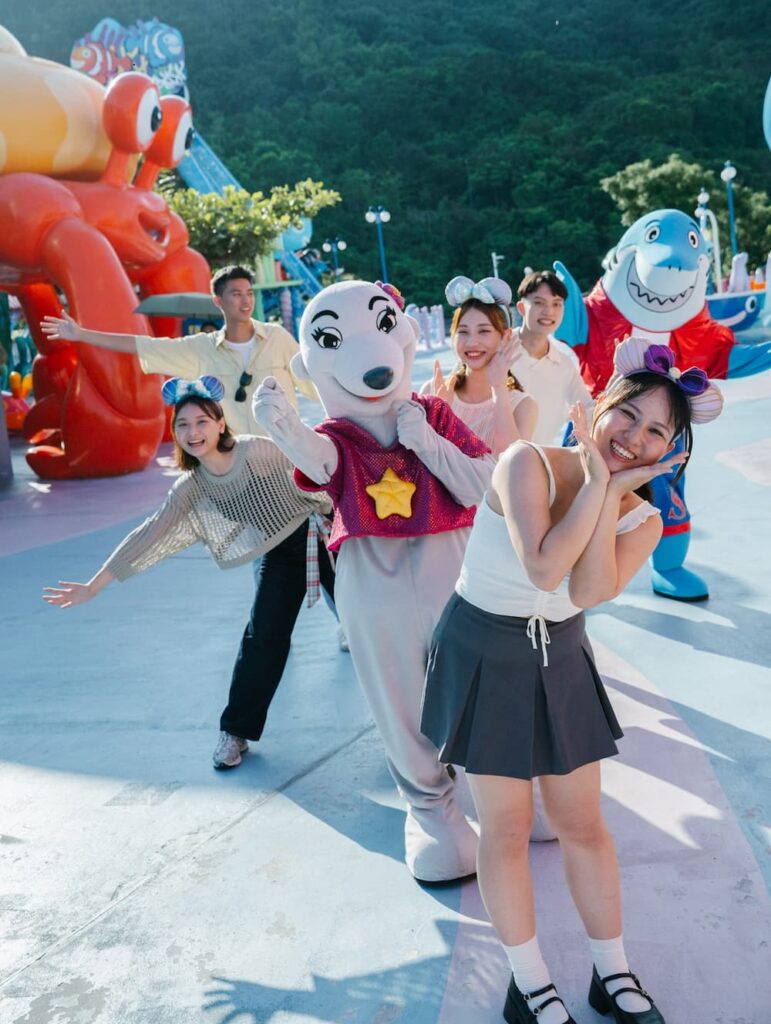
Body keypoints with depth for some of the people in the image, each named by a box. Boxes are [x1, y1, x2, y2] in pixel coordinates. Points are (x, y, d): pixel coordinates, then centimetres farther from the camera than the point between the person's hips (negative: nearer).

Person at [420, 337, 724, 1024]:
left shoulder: (642, 520, -4)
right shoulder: (529, 463, -18)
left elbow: (589, 591, -22)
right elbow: (544, 569, -30)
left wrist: (613, 492, -24)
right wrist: (596, 481, -26)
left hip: (560, 663, 4)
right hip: (484, 655, -4)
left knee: (582, 822, 13)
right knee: (508, 828, 6)